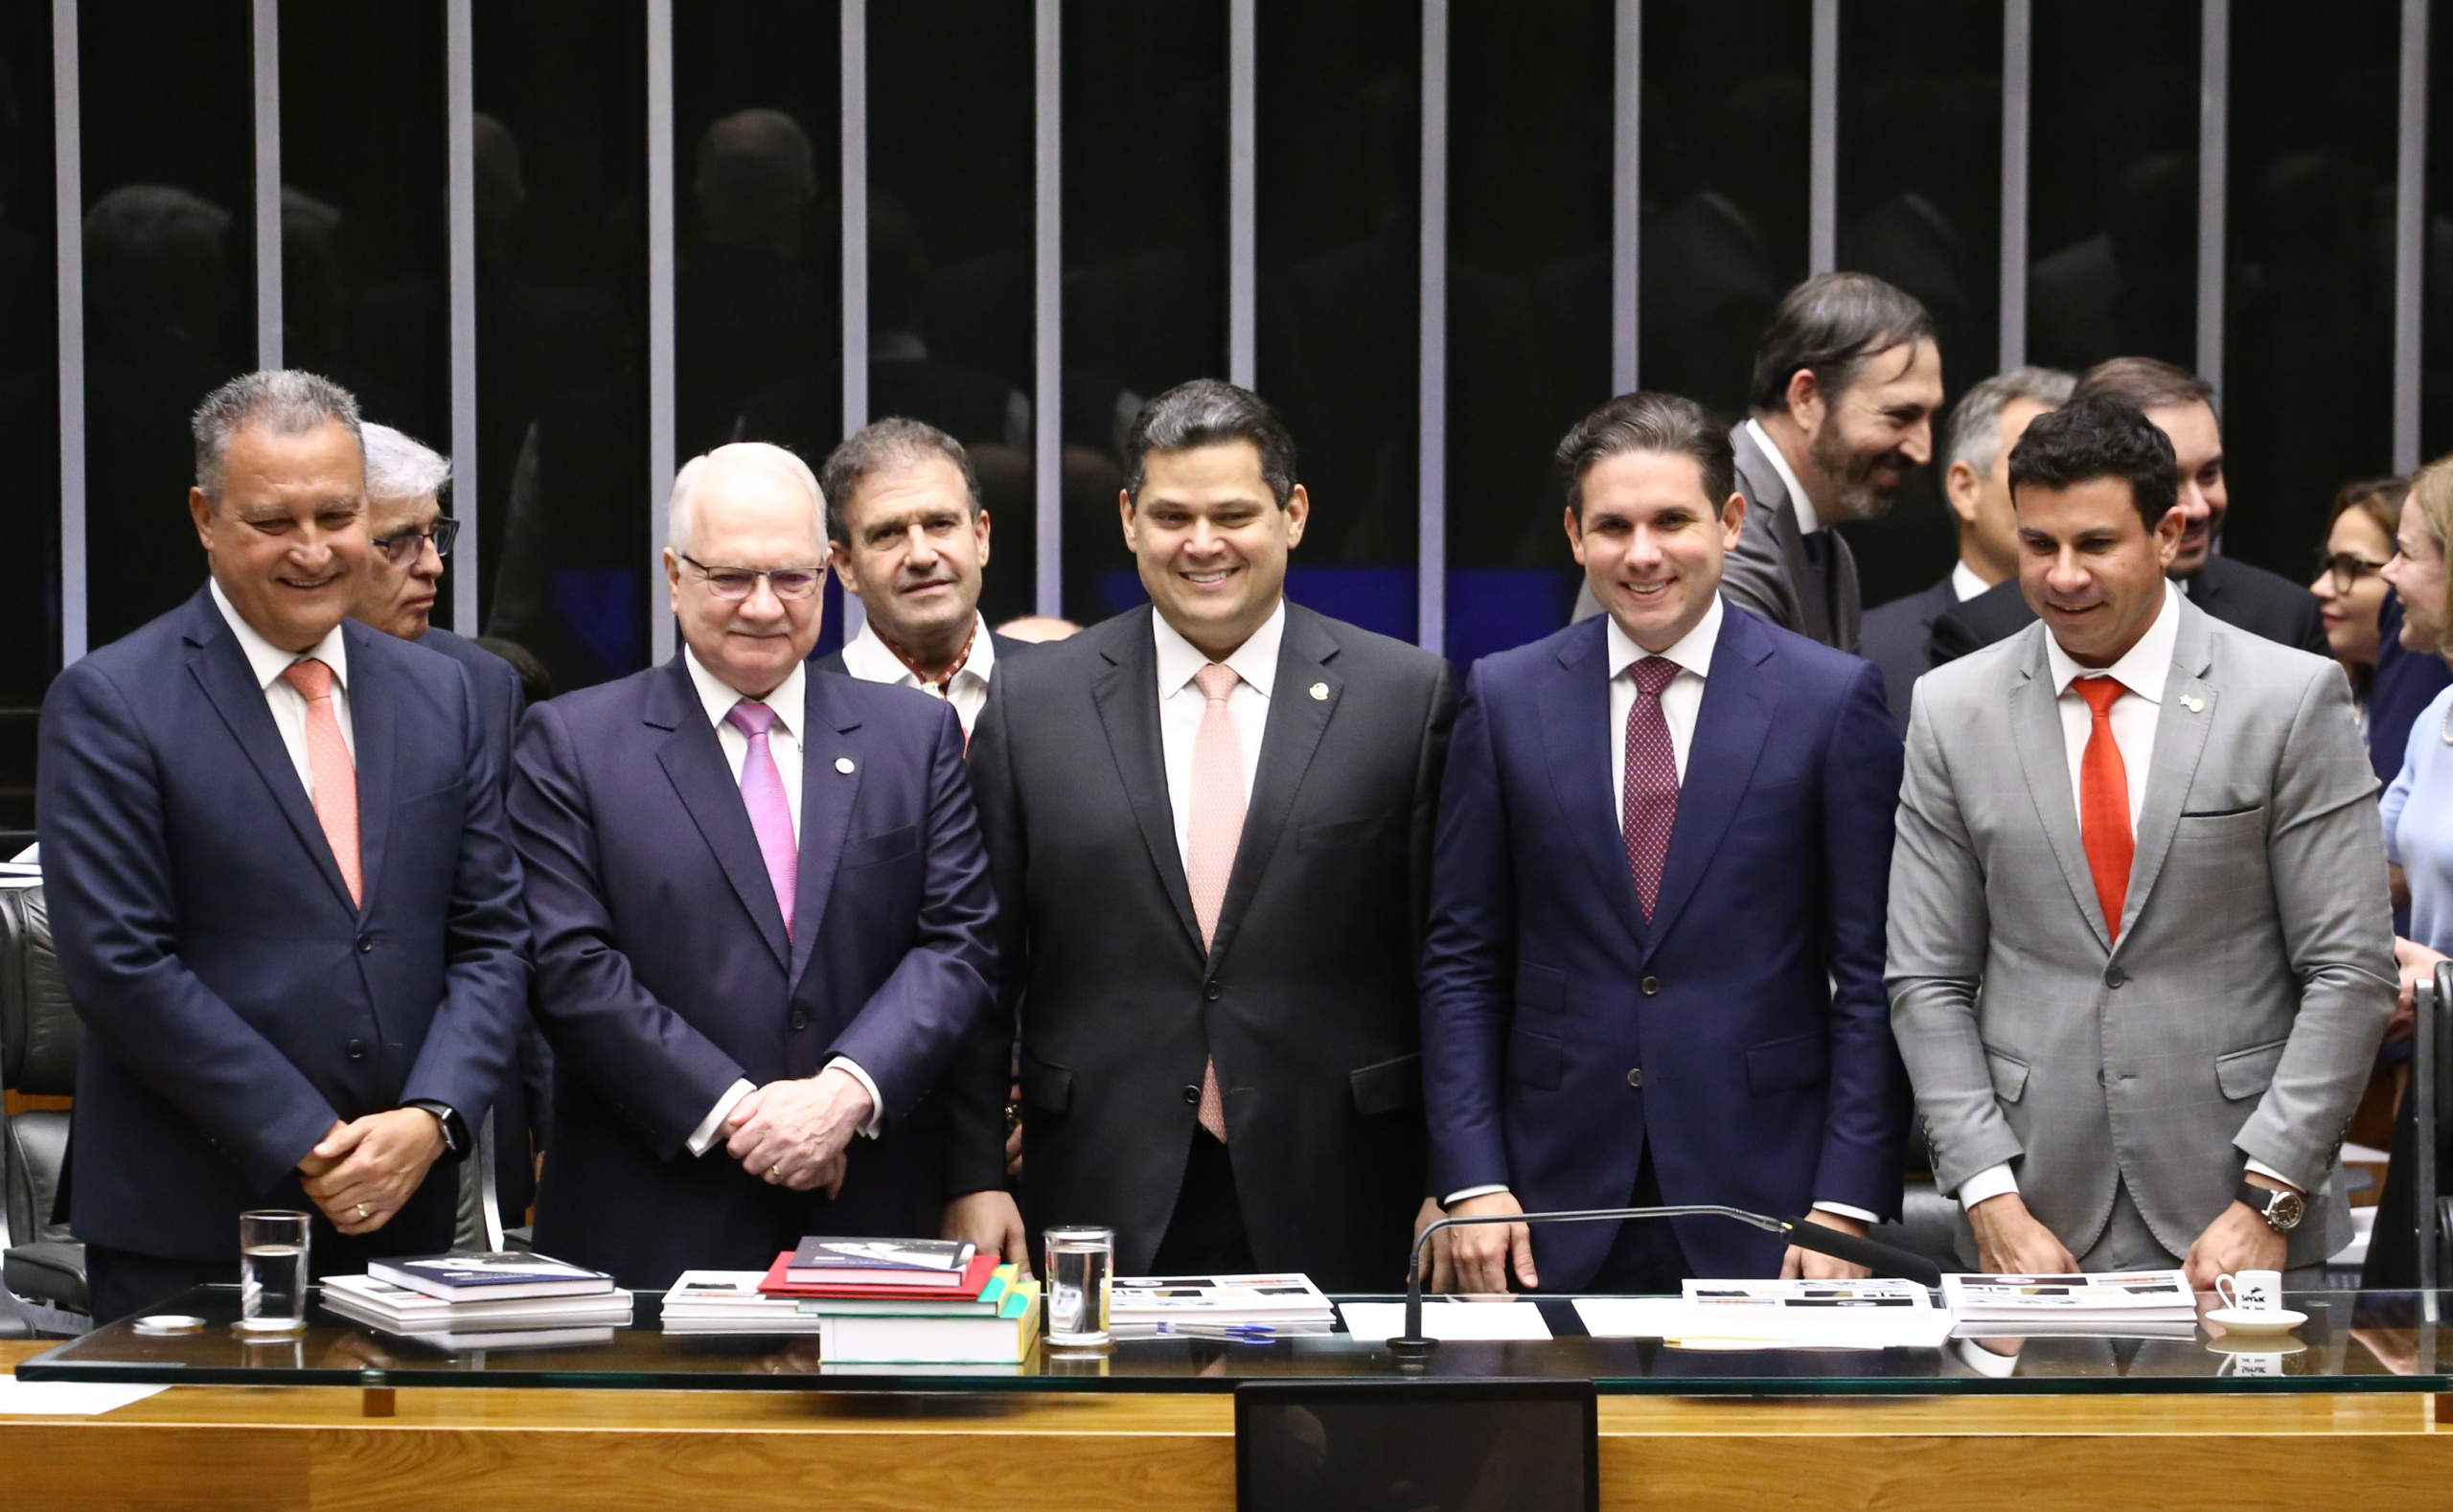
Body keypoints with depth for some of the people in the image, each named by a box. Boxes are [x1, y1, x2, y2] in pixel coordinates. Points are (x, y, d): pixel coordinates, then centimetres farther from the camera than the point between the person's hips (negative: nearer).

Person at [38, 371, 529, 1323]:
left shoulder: (436, 696, 11)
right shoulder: (108, 705, -4)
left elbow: (491, 939, 10)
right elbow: (119, 964, -11)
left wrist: (431, 1119, -8)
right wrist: (307, 1144, -13)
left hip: (398, 1212, 4)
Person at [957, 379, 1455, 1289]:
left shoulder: (1410, 696, 2)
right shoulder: (1032, 702, 6)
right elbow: (982, 968, 6)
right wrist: (977, 1178, 0)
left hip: (1333, 1209, -1)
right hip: (1106, 1205, 1)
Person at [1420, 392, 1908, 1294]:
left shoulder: (1832, 698, 0)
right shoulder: (1506, 699, 6)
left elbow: (1872, 975, -1)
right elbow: (1463, 964, 6)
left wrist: (1847, 1204, -8)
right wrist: (1472, 1183, -3)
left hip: (1762, 1199, -1)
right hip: (1560, 1207, 1)